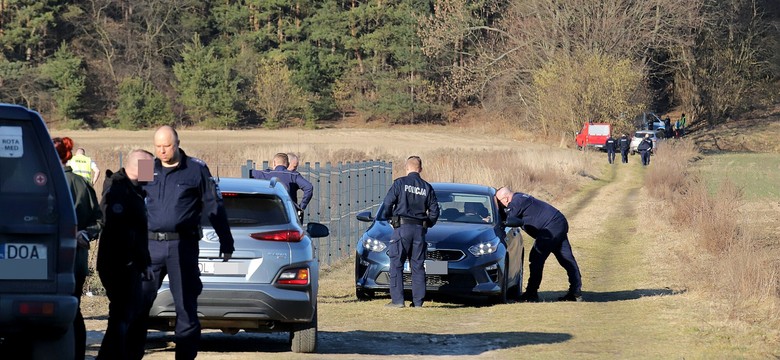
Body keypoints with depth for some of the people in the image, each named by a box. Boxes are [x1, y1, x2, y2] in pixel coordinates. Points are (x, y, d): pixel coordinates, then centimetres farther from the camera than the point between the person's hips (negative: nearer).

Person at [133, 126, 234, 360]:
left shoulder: (196, 169, 3)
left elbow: (214, 207, 6)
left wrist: (226, 243, 7)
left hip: (182, 246, -3)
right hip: (151, 244, 3)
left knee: (186, 305, 1)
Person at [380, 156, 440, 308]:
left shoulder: (400, 183, -4)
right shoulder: (427, 187, 8)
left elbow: (387, 203, -6)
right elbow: (434, 210, 9)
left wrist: (387, 217, 13)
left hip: (402, 228, -4)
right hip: (420, 230, 4)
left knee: (396, 265, -1)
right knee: (418, 266, 8)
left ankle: (397, 300, -8)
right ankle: (418, 301, 5)